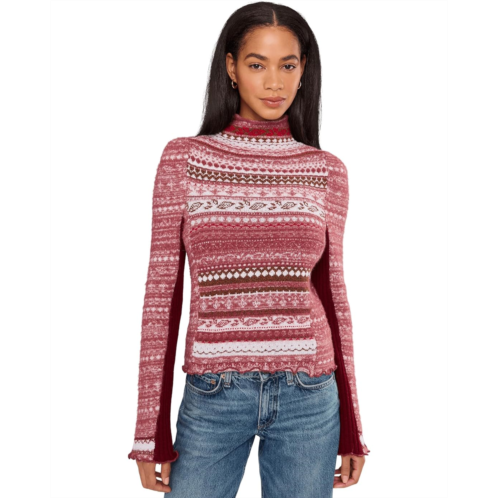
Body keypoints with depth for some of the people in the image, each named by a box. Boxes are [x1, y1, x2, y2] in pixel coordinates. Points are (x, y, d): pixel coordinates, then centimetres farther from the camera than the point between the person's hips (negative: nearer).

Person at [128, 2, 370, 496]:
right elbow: (163, 290, -1)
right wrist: (151, 429, -1)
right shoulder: (183, 158, -2)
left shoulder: (327, 171, 2)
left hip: (309, 398, 2)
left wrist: (350, 427, 9)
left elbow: (331, 293, 7)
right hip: (213, 395, -1)